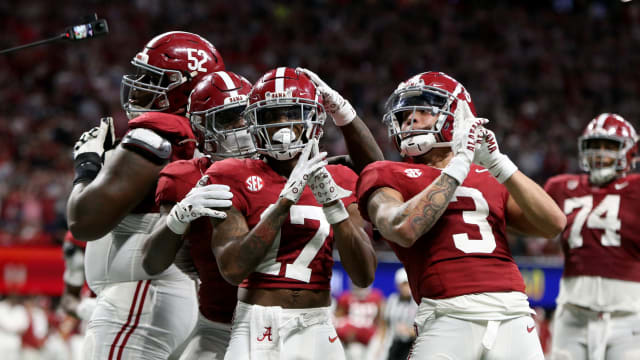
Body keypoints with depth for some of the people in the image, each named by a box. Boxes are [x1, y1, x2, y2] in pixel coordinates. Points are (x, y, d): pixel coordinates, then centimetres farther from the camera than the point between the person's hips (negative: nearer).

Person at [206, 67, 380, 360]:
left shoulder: (338, 181, 8)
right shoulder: (237, 178, 1)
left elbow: (364, 276, 0)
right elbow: (232, 268, -12)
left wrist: (333, 204, -11)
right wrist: (287, 198, -14)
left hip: (316, 330, 2)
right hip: (257, 332, -2)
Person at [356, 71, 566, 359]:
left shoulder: (489, 179, 21)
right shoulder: (388, 175, 11)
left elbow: (554, 224, 9)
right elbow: (403, 229, -10)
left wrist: (498, 164, 4)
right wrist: (460, 164, -4)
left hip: (513, 317, 3)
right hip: (450, 316, -3)